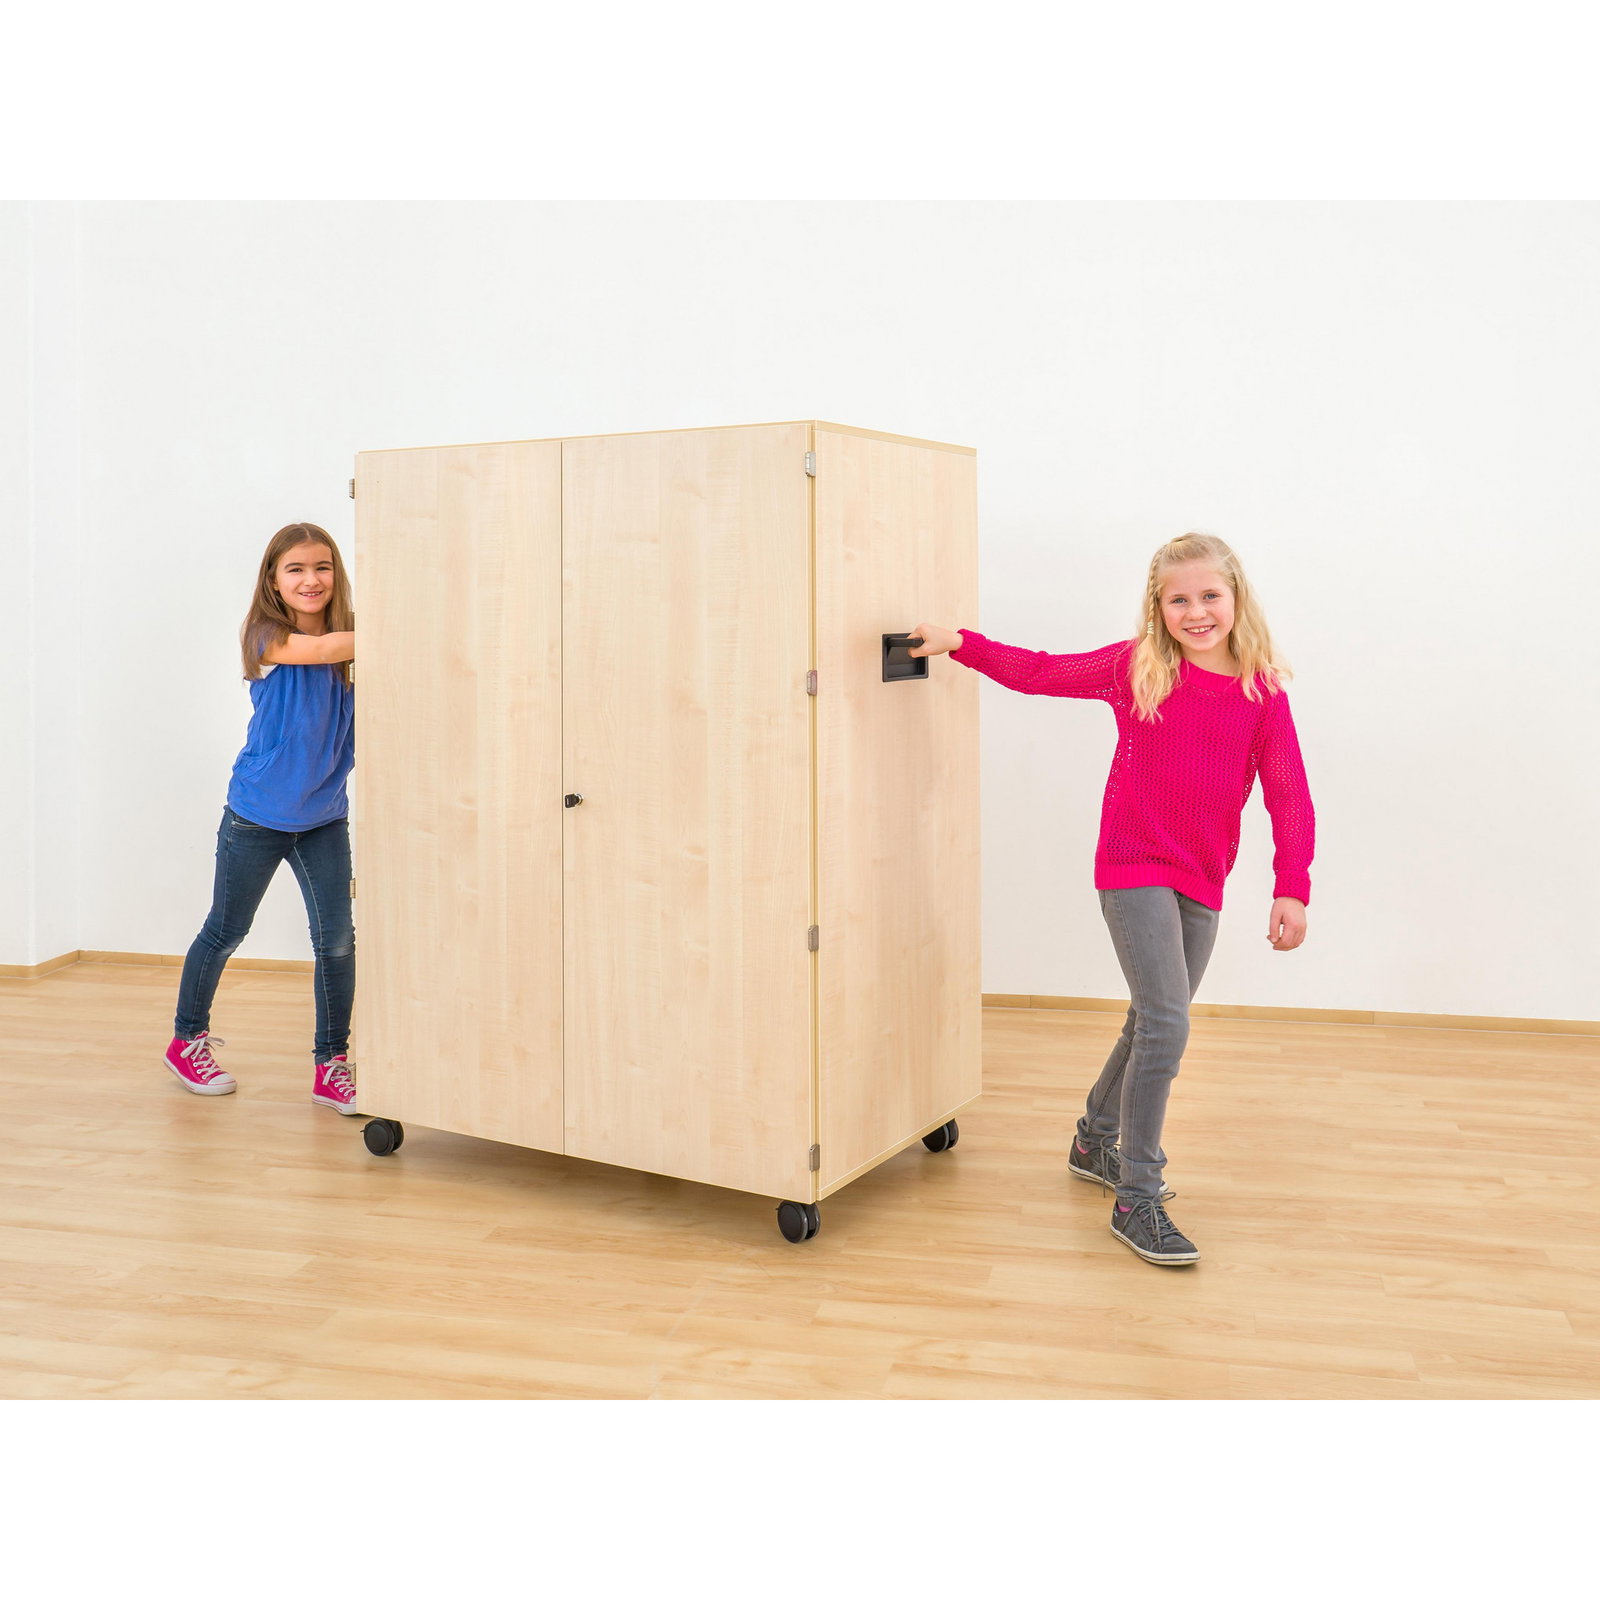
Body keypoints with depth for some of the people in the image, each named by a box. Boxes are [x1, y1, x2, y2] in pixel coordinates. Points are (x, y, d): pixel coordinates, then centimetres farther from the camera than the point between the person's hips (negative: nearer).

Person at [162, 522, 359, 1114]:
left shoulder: (349, 636, -2)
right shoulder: (264, 636, -12)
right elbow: (319, 651, -31)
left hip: (324, 818, 3)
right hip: (257, 816, -3)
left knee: (336, 939, -2)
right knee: (225, 931, 13)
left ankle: (331, 1065, 12)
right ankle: (187, 1040, 35)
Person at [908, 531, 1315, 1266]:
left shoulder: (1262, 693, -2)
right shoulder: (1134, 668, -4)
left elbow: (1289, 798, -3)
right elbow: (1041, 673, 8)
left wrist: (1291, 890, -11)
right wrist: (960, 643, 5)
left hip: (1201, 883, 4)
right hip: (1133, 868, -4)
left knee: (1154, 1024, 18)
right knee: (1166, 1024, -14)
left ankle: (1095, 1142, 43)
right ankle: (1136, 1201, -3)